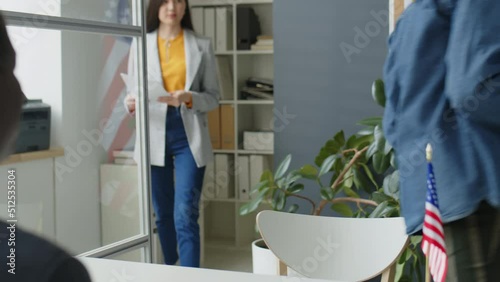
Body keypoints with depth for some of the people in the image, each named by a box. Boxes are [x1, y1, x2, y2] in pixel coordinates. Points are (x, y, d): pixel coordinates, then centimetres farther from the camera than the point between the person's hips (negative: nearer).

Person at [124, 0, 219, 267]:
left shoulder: (202, 45, 2)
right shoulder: (141, 44, 4)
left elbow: (213, 96, 4)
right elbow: (133, 90, 8)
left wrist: (189, 99, -17)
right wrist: (131, 103, -16)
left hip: (189, 136, -2)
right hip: (154, 135, 2)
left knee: (186, 215, -9)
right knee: (163, 213, 13)